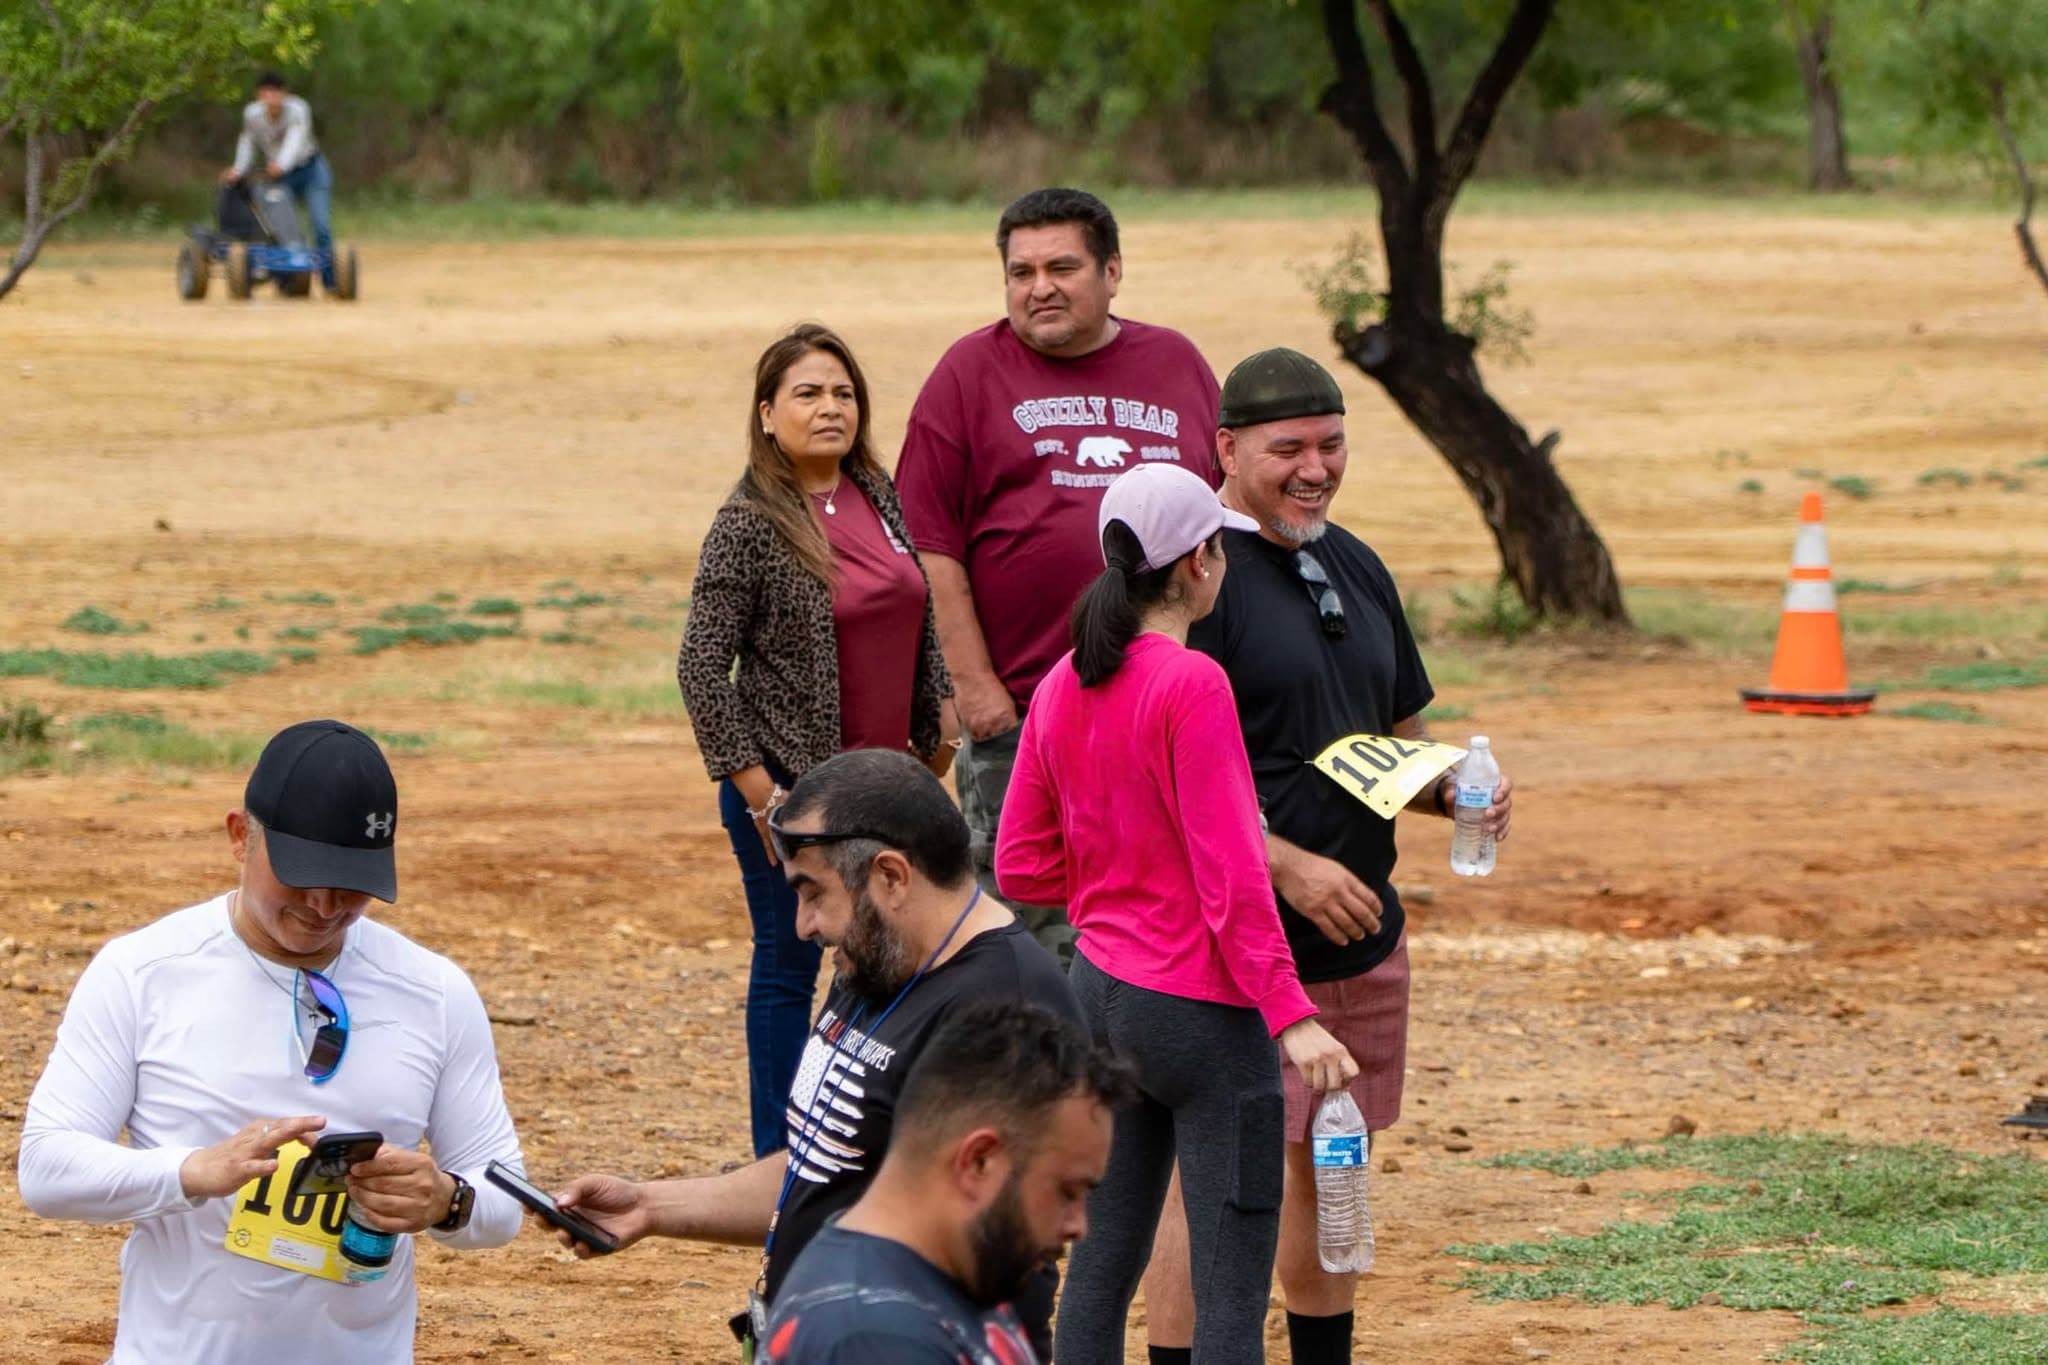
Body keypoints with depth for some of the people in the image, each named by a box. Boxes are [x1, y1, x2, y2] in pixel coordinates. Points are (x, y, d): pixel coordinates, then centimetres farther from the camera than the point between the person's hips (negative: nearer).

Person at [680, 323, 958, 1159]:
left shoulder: (880, 500, 6)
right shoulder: (748, 527, -12)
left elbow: (922, 624, 17)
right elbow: (702, 667, -13)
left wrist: (938, 734, 14)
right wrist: (760, 796, -16)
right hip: (792, 785, -6)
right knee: (789, 967, 3)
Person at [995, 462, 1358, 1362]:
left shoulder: (1062, 687, 5)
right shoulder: (1191, 686, -16)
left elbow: (1021, 865, 10)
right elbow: (1229, 872, -20)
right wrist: (1289, 1015, -20)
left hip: (1100, 988, 8)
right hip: (1200, 1009, -8)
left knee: (1103, 1262, 14)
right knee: (1232, 1289, -5)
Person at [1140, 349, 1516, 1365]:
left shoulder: (1356, 567, 14)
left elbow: (1400, 732, 23)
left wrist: (1449, 788, 1)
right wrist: (1287, 865, -24)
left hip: (1361, 934, 8)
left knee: (1334, 1170, 14)